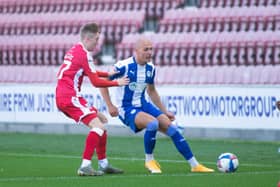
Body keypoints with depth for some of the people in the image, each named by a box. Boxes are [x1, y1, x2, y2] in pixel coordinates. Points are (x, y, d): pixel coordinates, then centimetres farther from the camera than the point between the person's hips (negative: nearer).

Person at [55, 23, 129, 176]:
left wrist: (108, 74, 24)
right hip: (69, 98, -10)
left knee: (101, 119, 17)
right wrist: (117, 83, 1)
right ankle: (85, 166, -25)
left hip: (63, 96, 10)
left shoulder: (75, 50, 16)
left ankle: (103, 164, 20)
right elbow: (96, 82, -11)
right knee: (97, 126, -19)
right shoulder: (84, 54, -12)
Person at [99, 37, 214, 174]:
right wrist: (110, 106, -16)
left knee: (172, 129, -6)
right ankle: (149, 160, -11)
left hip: (143, 105, 6)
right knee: (153, 123, -33)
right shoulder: (124, 66, -17)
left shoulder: (150, 68, 3)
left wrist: (164, 111, 18)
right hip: (126, 109, -6)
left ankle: (195, 165, 2)